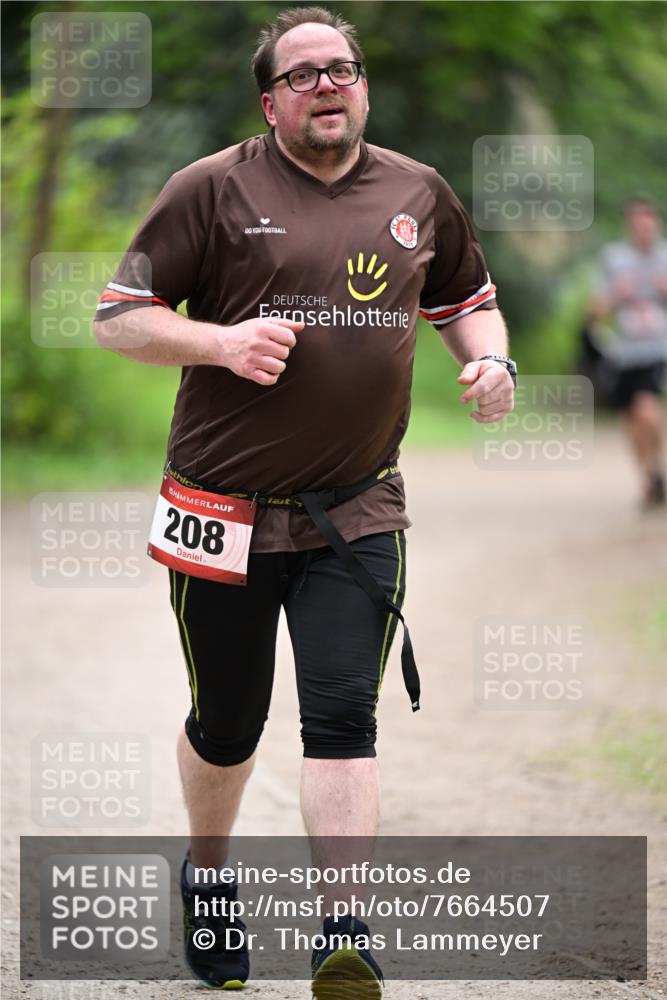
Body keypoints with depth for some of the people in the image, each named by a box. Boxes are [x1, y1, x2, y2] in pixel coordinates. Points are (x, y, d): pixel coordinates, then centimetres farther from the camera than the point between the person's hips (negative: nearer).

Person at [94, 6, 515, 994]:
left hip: (356, 514, 1)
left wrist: (490, 360, 3)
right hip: (226, 507, -1)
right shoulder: (214, 189, -4)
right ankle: (206, 874, 38)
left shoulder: (418, 193, 8)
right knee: (228, 724, 11)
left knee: (343, 717, -10)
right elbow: (120, 317, -3)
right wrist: (220, 342, -19)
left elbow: (467, 299, 24)